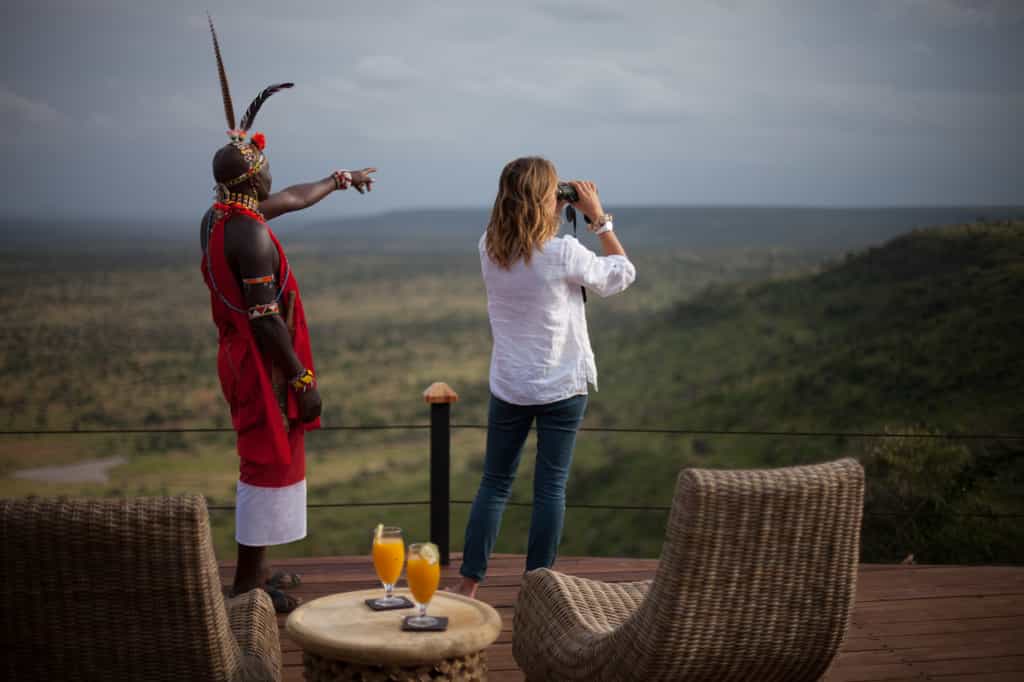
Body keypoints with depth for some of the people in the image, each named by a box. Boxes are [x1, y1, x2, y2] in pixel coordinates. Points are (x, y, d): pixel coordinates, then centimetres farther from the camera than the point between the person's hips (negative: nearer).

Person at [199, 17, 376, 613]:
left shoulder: (219, 216, 7)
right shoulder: (249, 233, -23)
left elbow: (292, 199, 23)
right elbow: (266, 320, -26)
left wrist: (338, 181, 35)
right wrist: (305, 381, -20)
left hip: (241, 359, 10)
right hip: (265, 367, -10)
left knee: (267, 461, 21)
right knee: (270, 465, 0)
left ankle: (255, 569, 31)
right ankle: (247, 587, 8)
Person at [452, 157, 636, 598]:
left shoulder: (489, 250, -5)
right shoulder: (565, 253, -18)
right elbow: (622, 274, -2)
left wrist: (559, 212, 11)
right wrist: (598, 218, 2)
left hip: (508, 387, 4)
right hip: (562, 387, -3)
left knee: (494, 484, 13)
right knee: (550, 488, 6)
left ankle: (468, 583, 15)